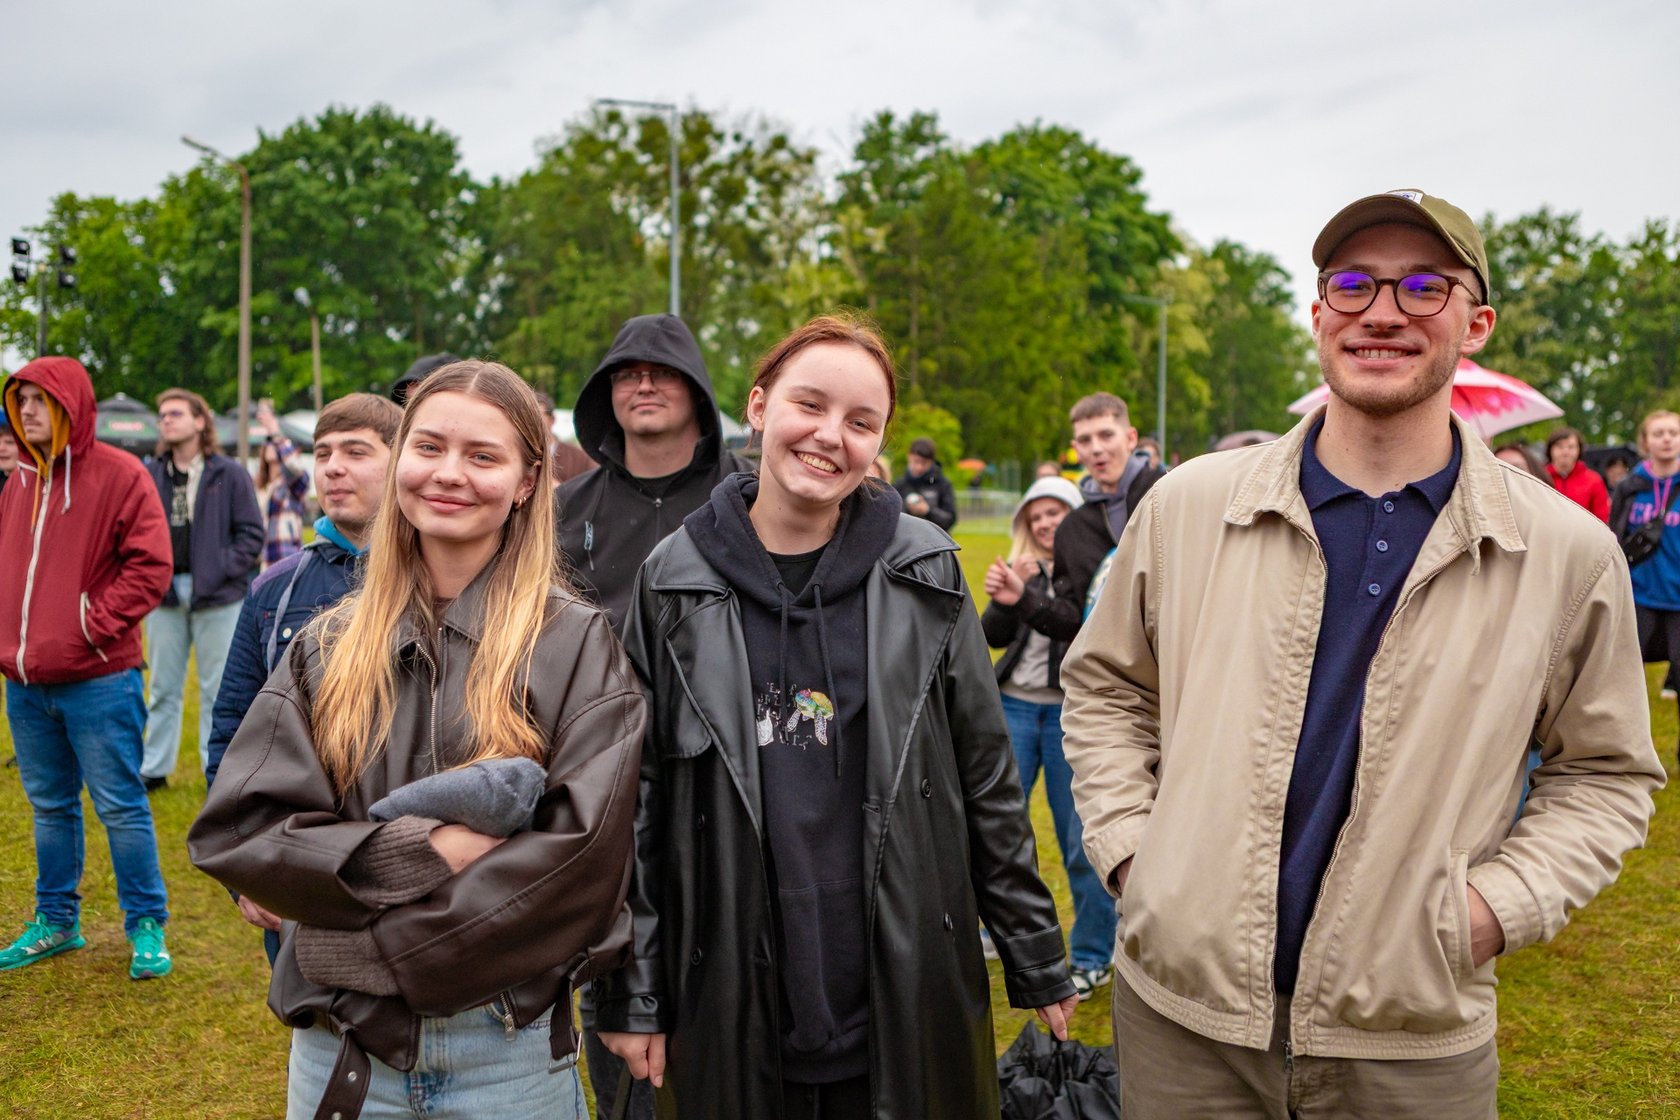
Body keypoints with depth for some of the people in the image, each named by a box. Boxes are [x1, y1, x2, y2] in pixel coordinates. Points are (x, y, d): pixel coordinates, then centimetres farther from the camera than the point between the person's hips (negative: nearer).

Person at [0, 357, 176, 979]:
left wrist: (93, 626, -16)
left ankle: (146, 928, 12)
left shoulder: (120, 476, -8)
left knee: (120, 807, 1)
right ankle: (56, 923, 30)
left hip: (97, 681, -6)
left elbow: (150, 566, -13)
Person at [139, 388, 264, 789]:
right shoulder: (149, 474, 6)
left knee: (217, 689, 6)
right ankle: (154, 768, 23)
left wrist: (220, 570, -13)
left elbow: (251, 533, -3)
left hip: (217, 597, -3)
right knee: (163, 688, 12)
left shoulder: (229, 474, -3)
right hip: (164, 594, 3)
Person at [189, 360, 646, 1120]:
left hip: (509, 1053, -2)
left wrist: (378, 944, -16)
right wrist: (421, 852, -17)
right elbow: (235, 828, -5)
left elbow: (582, 853, -16)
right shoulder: (330, 647, 3)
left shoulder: (577, 645, -7)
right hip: (338, 1044, 3)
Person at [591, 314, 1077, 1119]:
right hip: (735, 1009, 0)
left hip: (912, 994, 0)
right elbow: (638, 803, 1)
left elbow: (988, 781, 3)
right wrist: (631, 994, 1)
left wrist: (1035, 961, 5)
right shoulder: (673, 583, -2)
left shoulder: (921, 571, -2)